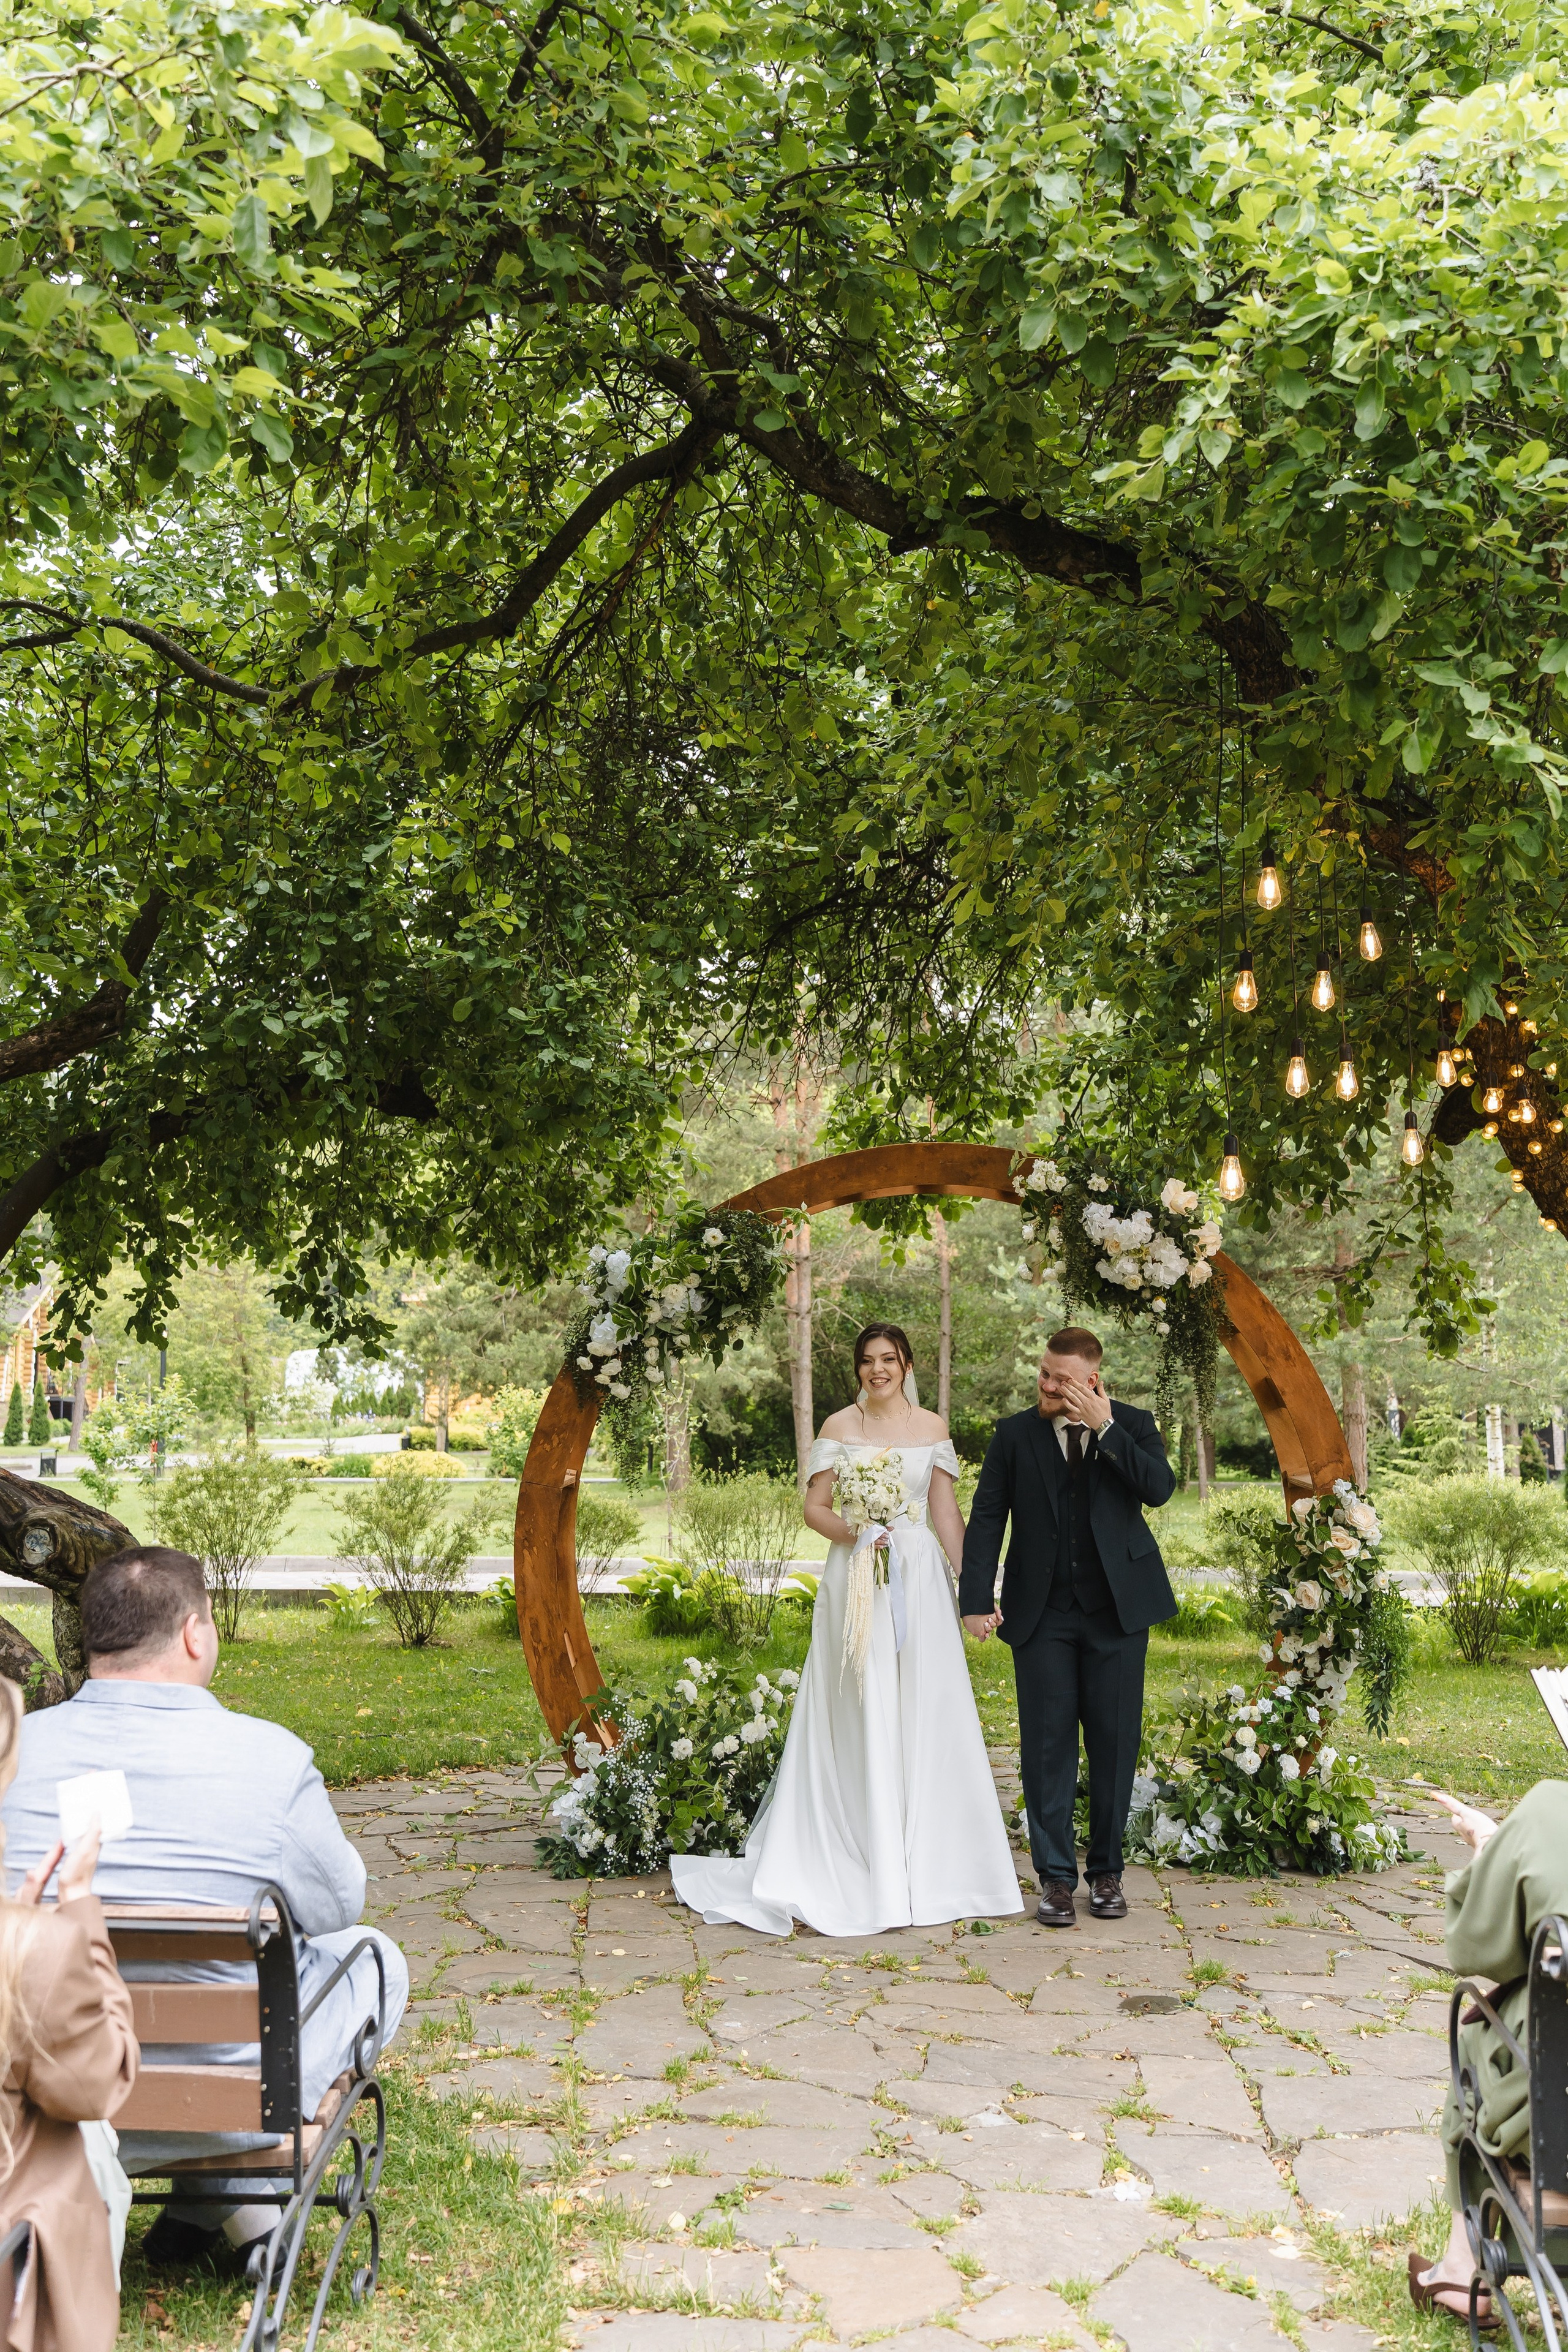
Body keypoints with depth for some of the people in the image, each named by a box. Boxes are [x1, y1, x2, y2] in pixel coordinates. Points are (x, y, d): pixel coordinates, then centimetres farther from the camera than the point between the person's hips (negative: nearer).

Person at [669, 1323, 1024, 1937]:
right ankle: (866, 1871, 6)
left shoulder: (932, 1428, 9)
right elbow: (814, 1507, 2)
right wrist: (852, 1533, -18)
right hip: (856, 1580, -2)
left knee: (924, 1718, 3)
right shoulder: (839, 1427, 3)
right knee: (861, 1720, -2)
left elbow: (947, 1513, 8)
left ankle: (925, 1867, 16)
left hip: (919, 1581, 2)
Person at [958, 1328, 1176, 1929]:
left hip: (1117, 1609, 0)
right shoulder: (1014, 1434, 4)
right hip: (1042, 1613, 0)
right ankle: (1056, 1878, 10)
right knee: (1048, 1744, 1)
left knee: (1115, 1742, 7)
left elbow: (1160, 1488, -13)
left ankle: (1106, 1871, 21)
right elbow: (986, 1519, 1)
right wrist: (977, 1600, -8)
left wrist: (1106, 1428, -17)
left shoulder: (1133, 1425, 4)